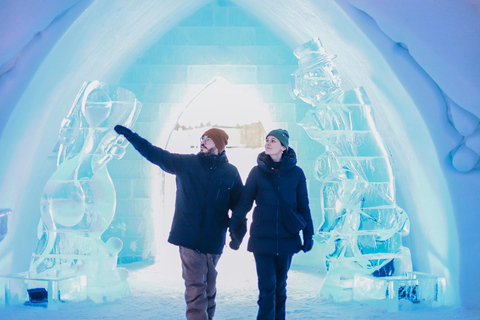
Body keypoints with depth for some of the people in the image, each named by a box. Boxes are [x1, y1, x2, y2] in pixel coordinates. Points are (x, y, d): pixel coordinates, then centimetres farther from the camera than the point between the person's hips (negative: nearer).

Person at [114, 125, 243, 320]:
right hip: (189, 236, -1)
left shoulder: (231, 172, 7)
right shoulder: (185, 163, 7)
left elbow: (239, 204, 9)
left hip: (214, 239, 1)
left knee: (208, 285, 9)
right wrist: (129, 135, 10)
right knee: (195, 284, -7)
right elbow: (154, 153, 12)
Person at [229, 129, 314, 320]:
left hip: (286, 238, 1)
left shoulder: (296, 173, 1)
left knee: (280, 285, 11)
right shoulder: (257, 172, 0)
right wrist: (235, 231, -3)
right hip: (262, 238, -1)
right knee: (267, 286, -5)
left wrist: (308, 235, 4)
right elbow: (244, 203, 1)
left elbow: (303, 207, 6)